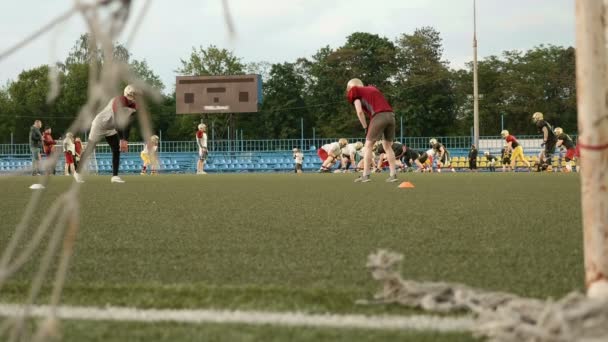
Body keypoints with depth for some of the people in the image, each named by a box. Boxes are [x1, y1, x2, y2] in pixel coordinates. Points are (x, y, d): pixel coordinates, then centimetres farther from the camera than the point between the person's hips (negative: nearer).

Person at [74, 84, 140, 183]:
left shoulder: (133, 106, -7)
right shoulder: (119, 101, -32)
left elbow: (127, 125, -3)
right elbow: (117, 122, -38)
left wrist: (125, 140, -13)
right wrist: (122, 140, -41)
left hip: (111, 129, 7)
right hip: (100, 125, -7)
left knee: (117, 151, -4)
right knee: (89, 150, 2)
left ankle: (115, 176, -3)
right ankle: (77, 172, 16)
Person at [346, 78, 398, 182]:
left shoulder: (355, 92, 13)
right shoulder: (372, 88, 32)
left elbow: (359, 111, 0)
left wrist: (365, 127, 8)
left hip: (379, 116, -6)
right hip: (390, 115, 6)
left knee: (368, 145, 5)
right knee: (387, 146, 17)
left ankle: (365, 175, 1)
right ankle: (393, 174, 11)